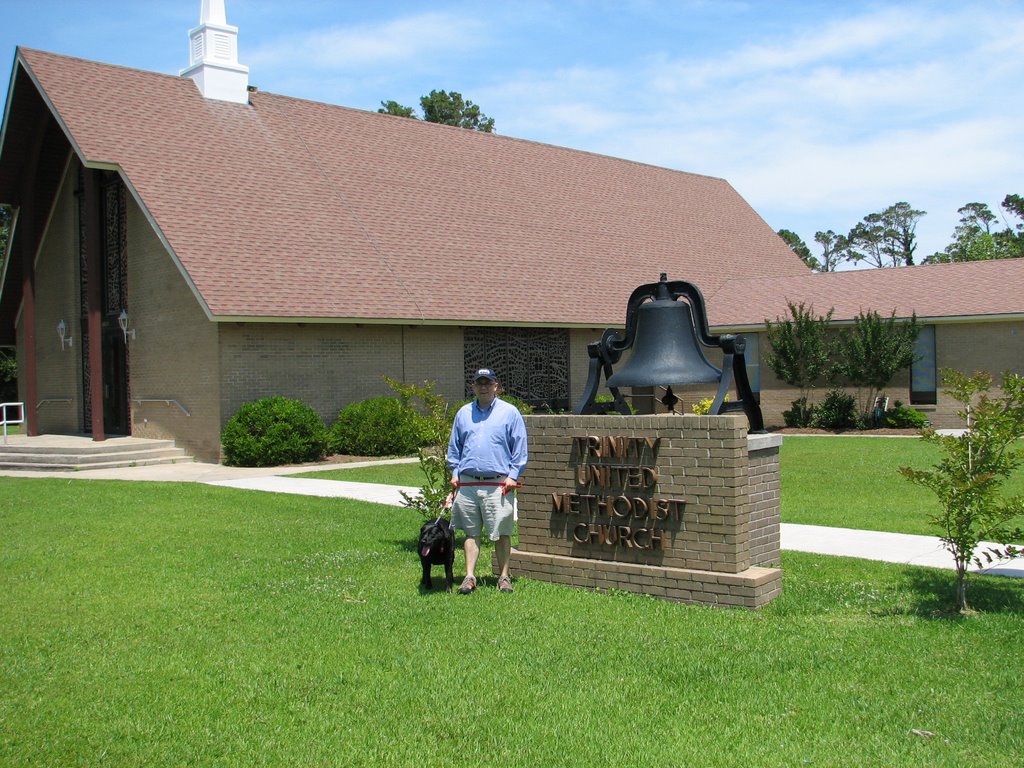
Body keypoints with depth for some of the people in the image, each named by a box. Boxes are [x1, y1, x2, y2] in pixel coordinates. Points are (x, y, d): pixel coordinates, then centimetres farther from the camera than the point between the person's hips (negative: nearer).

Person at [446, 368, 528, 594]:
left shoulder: (510, 412, 3)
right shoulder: (463, 413, 14)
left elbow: (520, 448, 2)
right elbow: (454, 446, 20)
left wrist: (513, 475, -5)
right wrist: (454, 472, 9)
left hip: (498, 484, -3)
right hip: (467, 482, 3)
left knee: (502, 532, 1)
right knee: (471, 532, 5)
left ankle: (504, 577, 9)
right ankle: (469, 577, 7)